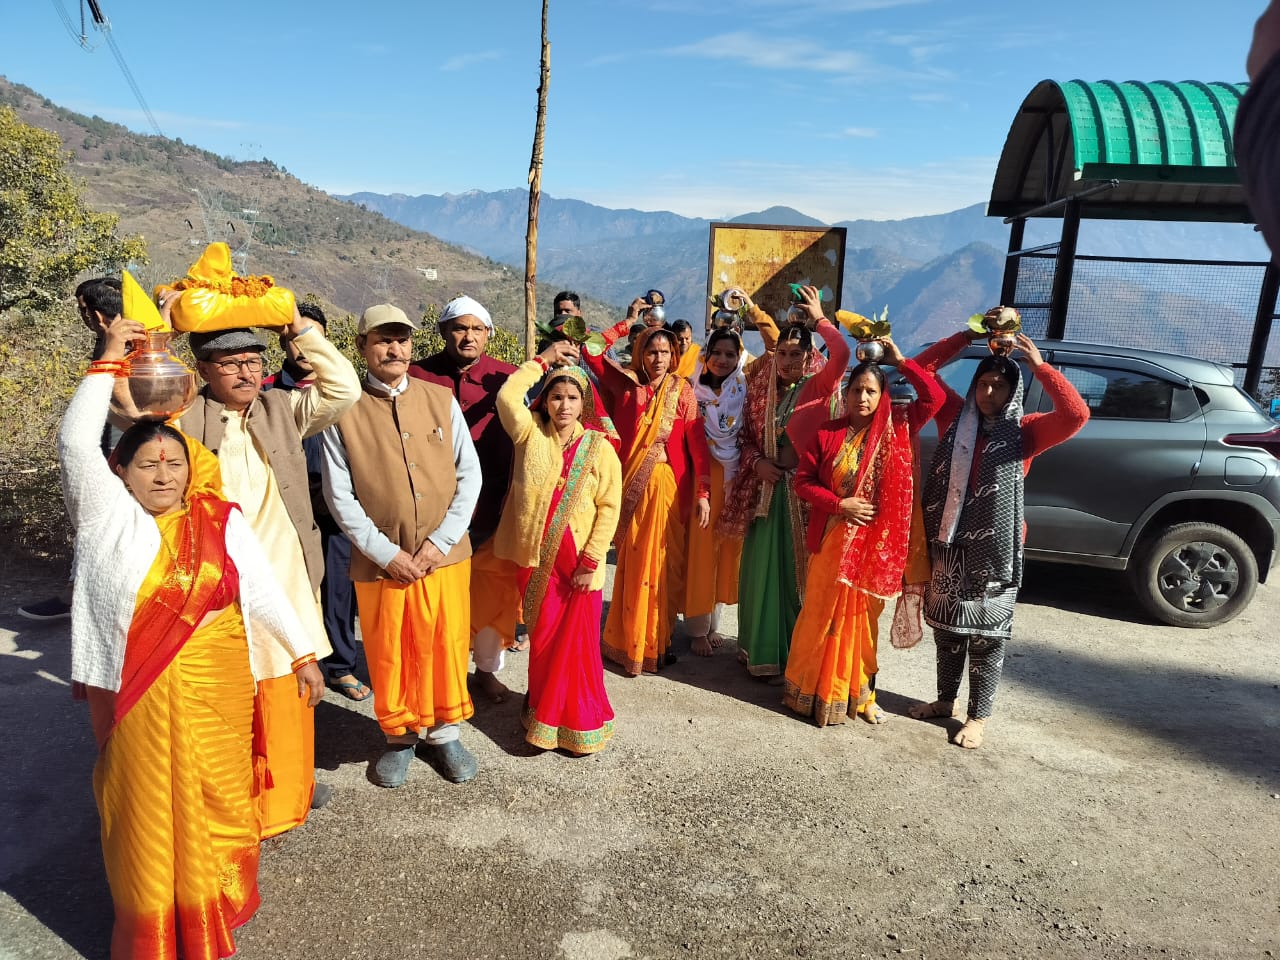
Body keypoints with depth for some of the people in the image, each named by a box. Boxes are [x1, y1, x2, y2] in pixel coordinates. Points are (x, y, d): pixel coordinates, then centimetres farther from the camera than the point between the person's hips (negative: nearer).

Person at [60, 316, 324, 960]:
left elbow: (263, 590, 3)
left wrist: (304, 655, 3)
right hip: (135, 696, -1)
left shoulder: (221, 521, 2)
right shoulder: (109, 516, -2)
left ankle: (215, 908, 36)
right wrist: (108, 362, -12)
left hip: (215, 690, 2)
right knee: (146, 808, 11)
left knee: (215, 798, 13)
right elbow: (76, 444, -13)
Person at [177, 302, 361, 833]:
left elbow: (344, 388, -2)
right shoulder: (183, 416, -1)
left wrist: (299, 327, -5)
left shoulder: (284, 408, 8)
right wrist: (162, 326, -16)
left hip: (288, 578, 4)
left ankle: (293, 782, 35)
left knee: (289, 688, 16)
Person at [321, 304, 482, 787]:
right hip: (380, 561, -1)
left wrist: (440, 542, -8)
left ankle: (444, 732, 33)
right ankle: (399, 738, 33)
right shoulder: (345, 411, -4)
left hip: (445, 556, 2)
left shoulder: (441, 399, 3)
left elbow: (469, 474, 2)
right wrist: (388, 553, -11)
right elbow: (339, 497, -5)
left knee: (446, 646, 11)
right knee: (389, 655, 11)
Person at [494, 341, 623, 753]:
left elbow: (609, 506, -5)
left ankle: (580, 720, 24)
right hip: (536, 557, 1)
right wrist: (542, 360, -7)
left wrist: (591, 560, -10)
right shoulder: (531, 435, 1)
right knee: (543, 638, 11)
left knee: (578, 641, 6)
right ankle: (544, 716, 28)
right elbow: (507, 397, -15)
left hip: (580, 561, -1)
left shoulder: (599, 448, -4)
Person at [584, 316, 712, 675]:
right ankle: (629, 643, 17)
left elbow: (697, 443, -2)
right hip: (633, 486, 0)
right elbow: (592, 351, 0)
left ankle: (657, 642, 19)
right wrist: (626, 322, 1)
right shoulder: (627, 386, 4)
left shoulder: (683, 392, 2)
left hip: (669, 487, 0)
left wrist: (703, 493, -9)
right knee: (633, 564, 6)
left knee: (663, 565, 7)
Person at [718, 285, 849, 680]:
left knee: (797, 569, 1)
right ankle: (760, 649, 20)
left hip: (804, 488, -4)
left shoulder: (820, 386, -2)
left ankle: (793, 655, 12)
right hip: (766, 487, 4)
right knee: (762, 567, 7)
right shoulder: (762, 388, 10)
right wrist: (757, 462, -5)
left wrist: (819, 318, -6)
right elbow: (746, 435, 14)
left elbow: (842, 354, -19)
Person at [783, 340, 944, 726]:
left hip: (875, 540, 1)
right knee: (822, 614, 7)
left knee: (861, 617, 13)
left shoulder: (896, 428, 2)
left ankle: (858, 693, 27)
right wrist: (839, 504, -14)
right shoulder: (827, 433, -2)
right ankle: (813, 690, 21)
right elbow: (803, 481, -2)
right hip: (832, 538, -1)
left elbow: (934, 397, -5)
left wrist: (900, 361, -5)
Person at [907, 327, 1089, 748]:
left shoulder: (1025, 430, -2)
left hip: (994, 549, -3)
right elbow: (920, 368, 6)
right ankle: (945, 699, 32)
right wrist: (967, 336, -1)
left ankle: (978, 717, 19)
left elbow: (1076, 415, -19)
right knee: (947, 626, 16)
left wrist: (1040, 366, -18)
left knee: (986, 634, 5)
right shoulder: (956, 417, 5)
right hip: (948, 543, 3)